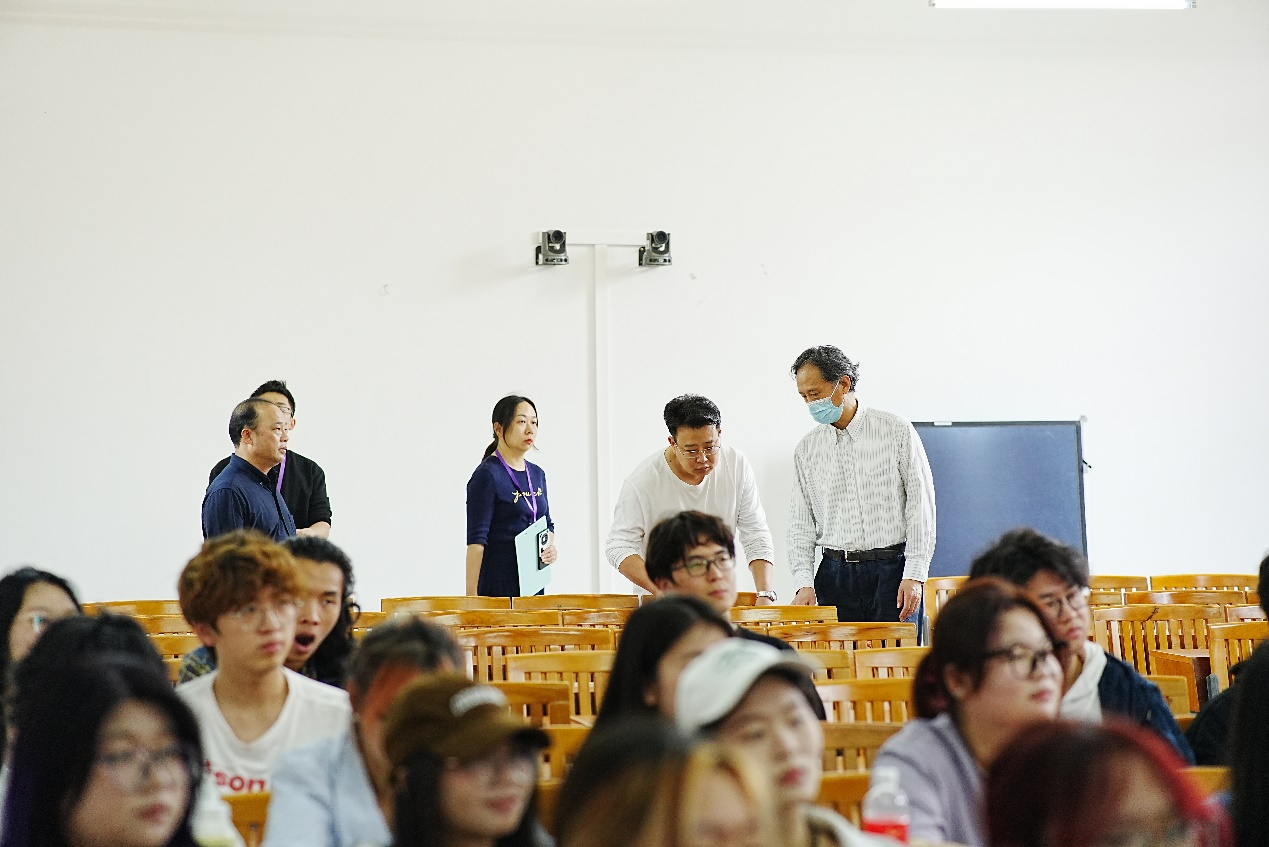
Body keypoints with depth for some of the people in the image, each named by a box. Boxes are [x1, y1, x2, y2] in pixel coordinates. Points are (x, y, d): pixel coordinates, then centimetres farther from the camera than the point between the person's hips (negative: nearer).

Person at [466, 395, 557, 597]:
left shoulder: (537, 474, 12)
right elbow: (476, 540, -14)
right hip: (497, 585, -7)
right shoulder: (486, 475, -11)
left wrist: (550, 546, 1)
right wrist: (472, 596, -18)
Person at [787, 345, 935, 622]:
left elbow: (921, 505, -2)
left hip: (892, 569, -3)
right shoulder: (807, 449, 10)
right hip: (834, 575, 3)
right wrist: (805, 583, -3)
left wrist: (914, 576, -10)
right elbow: (800, 522, 10)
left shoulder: (897, 431, 0)